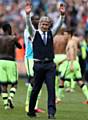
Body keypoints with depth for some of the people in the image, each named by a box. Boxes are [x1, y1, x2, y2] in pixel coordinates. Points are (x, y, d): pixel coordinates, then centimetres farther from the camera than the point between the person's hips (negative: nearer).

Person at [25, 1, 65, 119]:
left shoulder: (50, 33, 12)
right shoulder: (35, 34, 5)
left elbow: (58, 25, 1)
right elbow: (29, 25, -11)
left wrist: (62, 15, -16)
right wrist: (28, 14, -28)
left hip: (50, 65, 2)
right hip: (39, 64, -2)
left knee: (51, 88, -9)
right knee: (36, 89, 6)